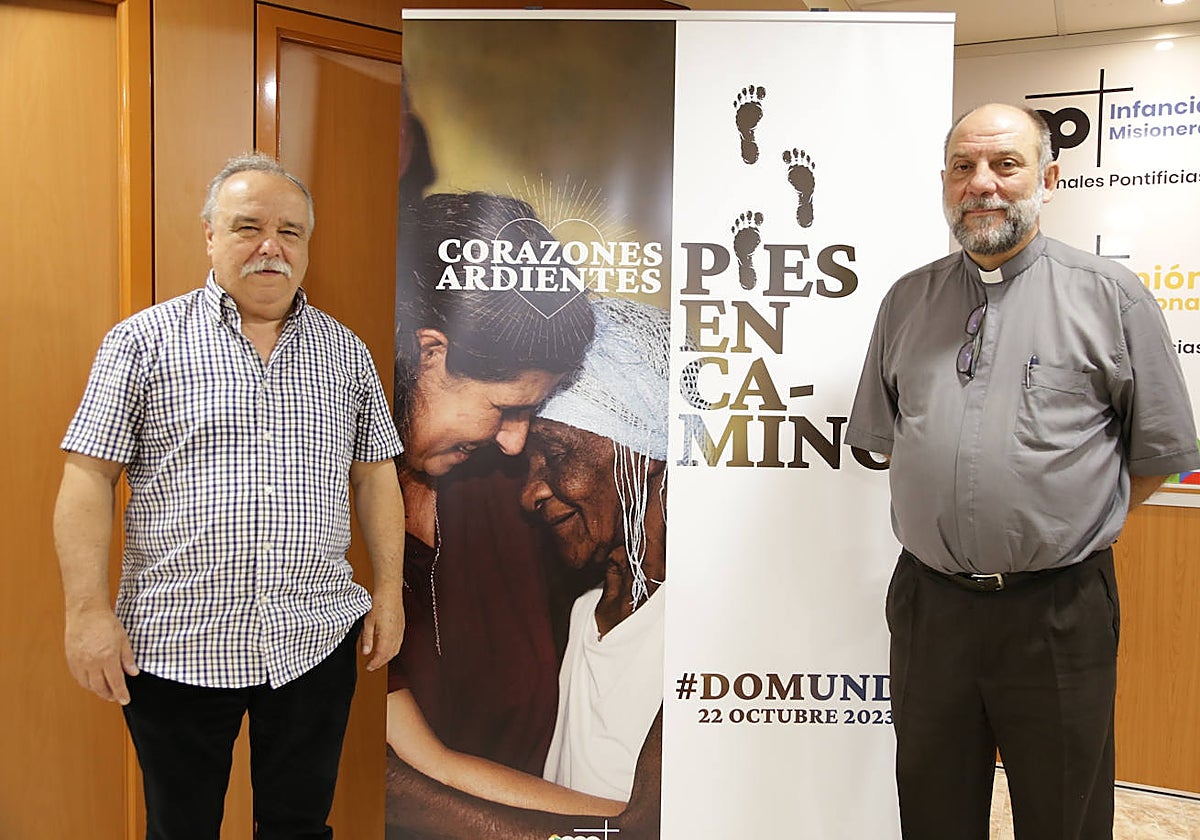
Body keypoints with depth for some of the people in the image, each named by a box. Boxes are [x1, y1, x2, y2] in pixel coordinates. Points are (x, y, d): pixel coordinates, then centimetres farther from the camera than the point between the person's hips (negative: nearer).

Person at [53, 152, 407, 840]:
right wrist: (89, 611, -10)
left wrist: (389, 591, 6)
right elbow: (89, 479, -4)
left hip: (316, 642, 2)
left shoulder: (346, 351, 8)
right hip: (176, 645, -2)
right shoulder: (145, 339, -2)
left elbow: (375, 476, 10)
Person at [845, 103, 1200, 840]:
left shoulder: (1111, 297, -3)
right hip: (928, 604, 3)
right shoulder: (907, 301, 7)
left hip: (1057, 611, -3)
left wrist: (1078, 527, 7)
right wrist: (949, 516, 12)